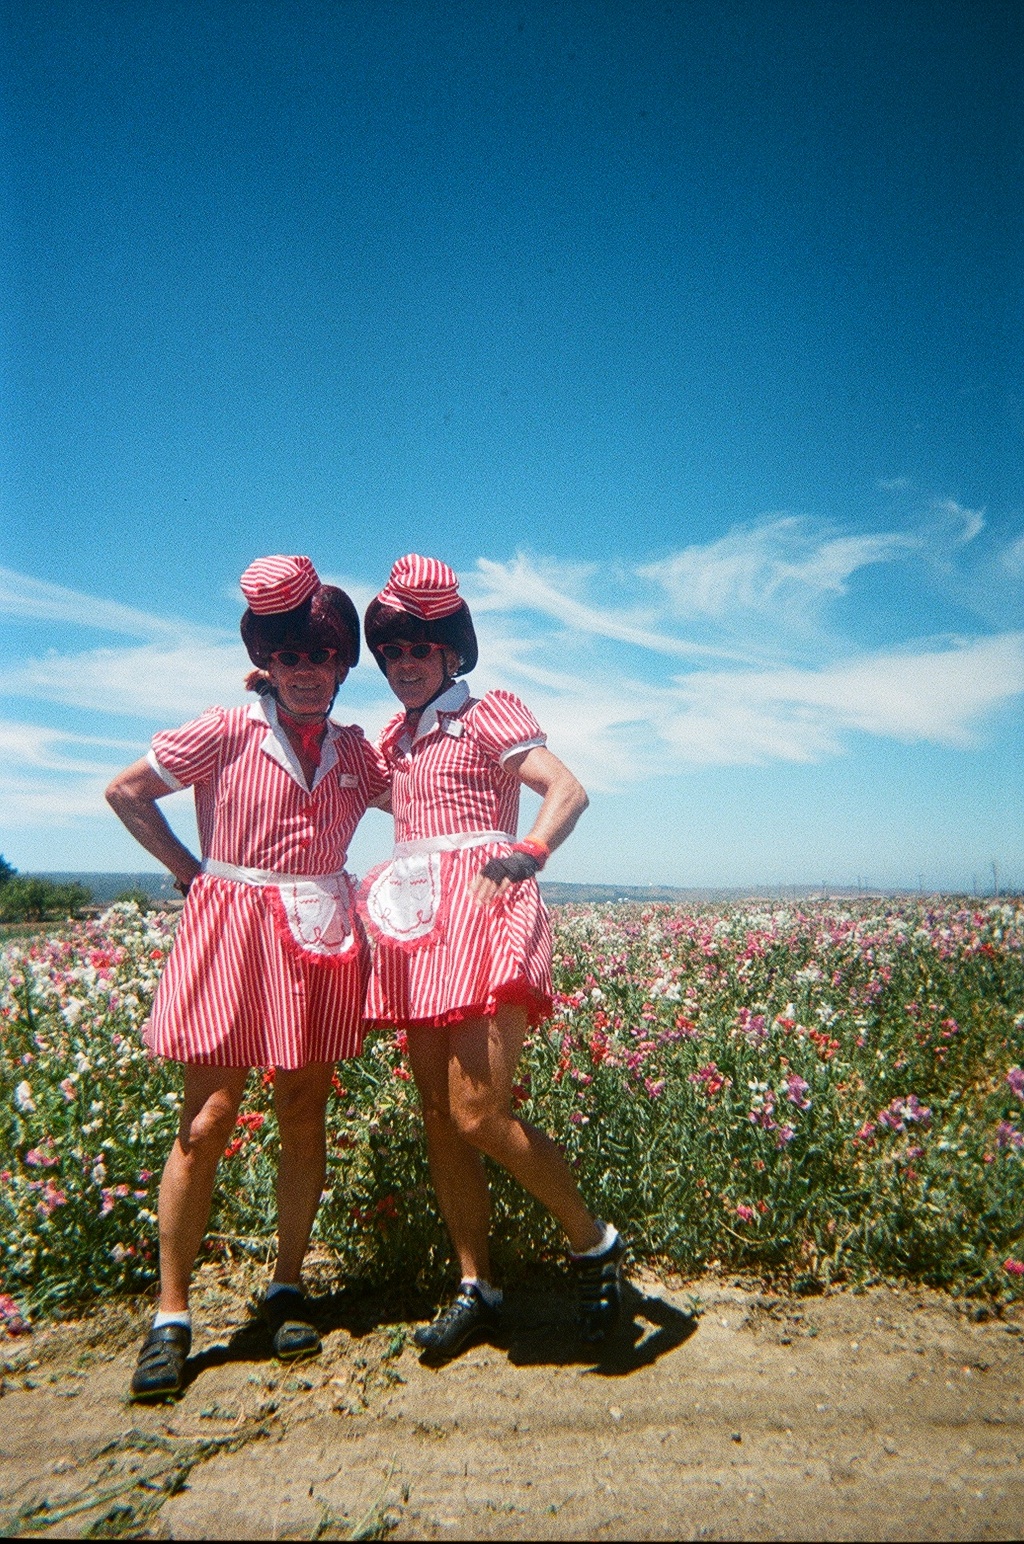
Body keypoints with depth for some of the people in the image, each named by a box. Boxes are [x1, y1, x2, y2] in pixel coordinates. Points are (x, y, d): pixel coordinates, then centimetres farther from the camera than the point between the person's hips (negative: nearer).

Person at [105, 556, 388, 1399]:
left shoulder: (357, 751, 7)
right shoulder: (224, 734, -4)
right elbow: (124, 791, 4)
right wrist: (188, 868, 1)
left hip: (319, 945, 4)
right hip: (230, 935, -3)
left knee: (304, 1115, 9)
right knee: (207, 1123, -2)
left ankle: (287, 1290, 26)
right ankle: (172, 1316, 15)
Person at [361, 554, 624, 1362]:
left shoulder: (490, 713, 0)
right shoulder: (397, 735, 20)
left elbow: (569, 789, -11)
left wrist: (523, 857, -28)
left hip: (483, 915, -7)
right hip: (417, 927, 7)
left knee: (478, 1114, -13)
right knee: (439, 1115, 8)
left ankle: (595, 1241, 11)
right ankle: (476, 1286, 23)